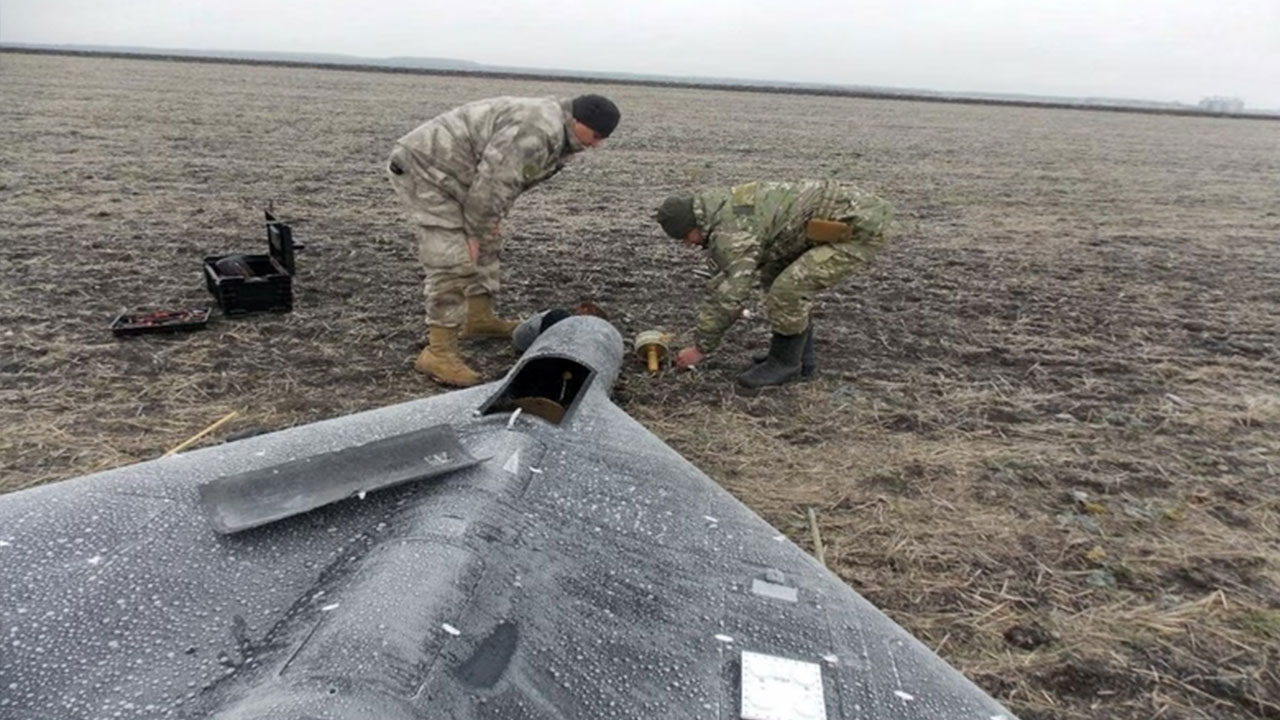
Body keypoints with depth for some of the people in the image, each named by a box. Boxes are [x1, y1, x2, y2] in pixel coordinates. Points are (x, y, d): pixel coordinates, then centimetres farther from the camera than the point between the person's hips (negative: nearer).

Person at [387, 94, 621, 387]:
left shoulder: (554, 132, 10)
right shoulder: (538, 131, -23)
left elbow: (502, 179, 16)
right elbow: (491, 181, -24)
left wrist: (487, 224, 10)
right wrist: (473, 232, -15)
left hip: (441, 170, 11)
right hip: (425, 168, -11)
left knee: (486, 245, 19)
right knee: (454, 263, -14)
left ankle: (479, 318, 32)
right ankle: (439, 352, -10)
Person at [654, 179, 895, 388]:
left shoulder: (732, 231, -20)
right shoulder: (725, 210, 11)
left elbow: (729, 297, -18)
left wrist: (701, 348, -5)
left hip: (862, 226, -10)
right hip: (847, 213, 10)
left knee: (788, 288, -17)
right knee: (774, 274, 16)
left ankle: (785, 362, 4)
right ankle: (801, 356, 20)